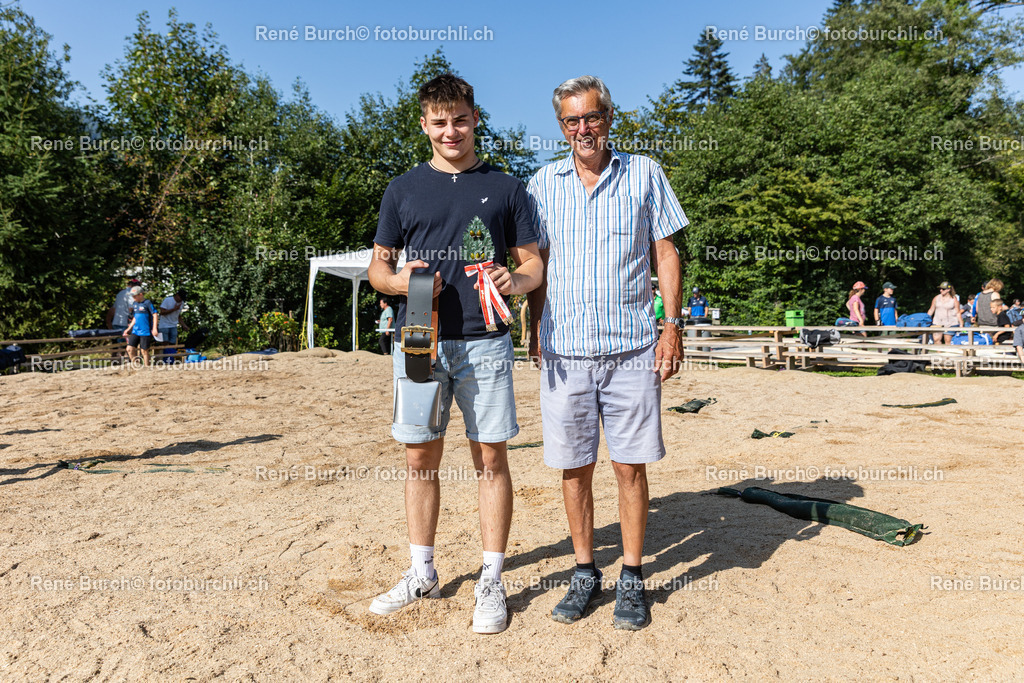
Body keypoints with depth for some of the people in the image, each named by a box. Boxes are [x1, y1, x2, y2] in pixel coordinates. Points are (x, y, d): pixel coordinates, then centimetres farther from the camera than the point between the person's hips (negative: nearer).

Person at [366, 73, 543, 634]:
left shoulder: (504, 187, 9)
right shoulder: (403, 189, 12)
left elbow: (534, 262, 8)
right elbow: (377, 265, 14)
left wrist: (517, 281, -15)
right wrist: (398, 281, -9)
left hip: (483, 342, -1)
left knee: (491, 458, 2)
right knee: (420, 458, 8)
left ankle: (491, 581, 15)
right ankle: (421, 574, 25)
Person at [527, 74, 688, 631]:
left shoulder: (644, 174, 6)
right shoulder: (543, 184, 10)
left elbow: (666, 253, 6)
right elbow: (537, 263, 14)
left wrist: (673, 324, -1)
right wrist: (535, 328, 5)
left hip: (631, 348, -1)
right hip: (564, 350, 2)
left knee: (630, 465, 3)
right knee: (573, 467, 7)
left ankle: (632, 578, 19)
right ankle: (584, 573, 23)